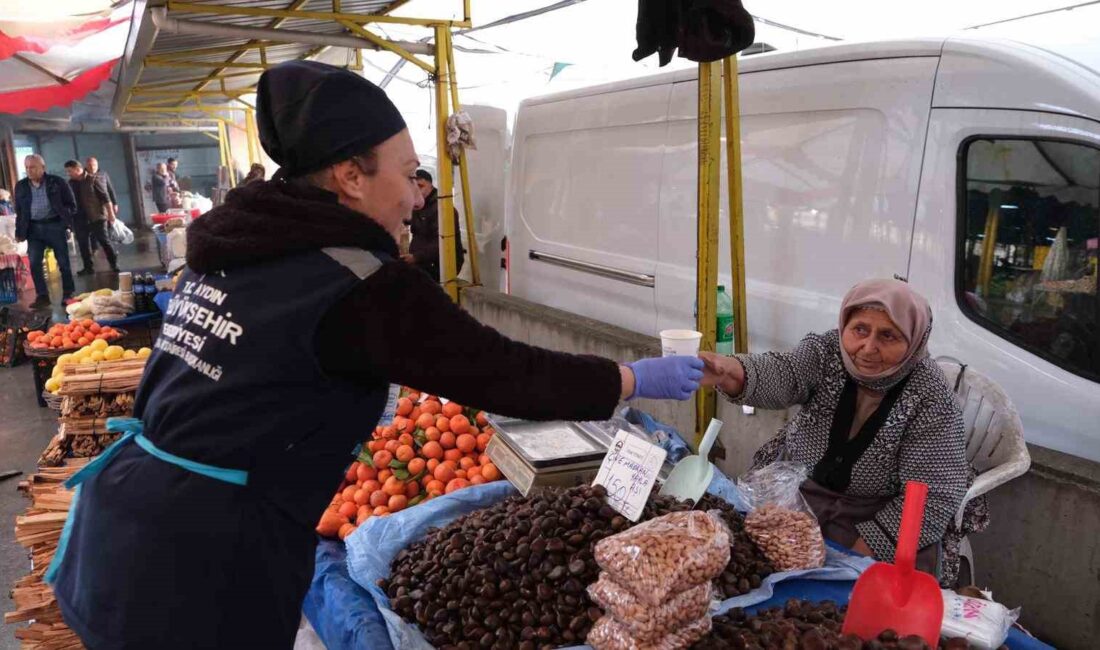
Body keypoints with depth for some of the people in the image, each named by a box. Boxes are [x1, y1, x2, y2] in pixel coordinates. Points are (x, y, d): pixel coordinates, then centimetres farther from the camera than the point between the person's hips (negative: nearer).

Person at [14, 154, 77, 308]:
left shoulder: (57, 182, -2)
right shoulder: (21, 186, 8)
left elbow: (71, 204, 1)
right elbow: (19, 211, 13)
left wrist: (66, 223, -11)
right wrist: (19, 232, 8)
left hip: (55, 225, -3)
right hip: (34, 228, 3)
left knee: (63, 262, 2)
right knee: (34, 263, -3)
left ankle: (68, 294, 13)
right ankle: (42, 296, 4)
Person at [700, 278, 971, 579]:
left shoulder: (931, 400, -18)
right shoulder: (827, 350, -11)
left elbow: (933, 498, -18)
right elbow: (782, 376, -30)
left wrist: (858, 555, -25)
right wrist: (731, 372, -54)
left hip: (875, 519, -3)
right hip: (793, 490, 3)